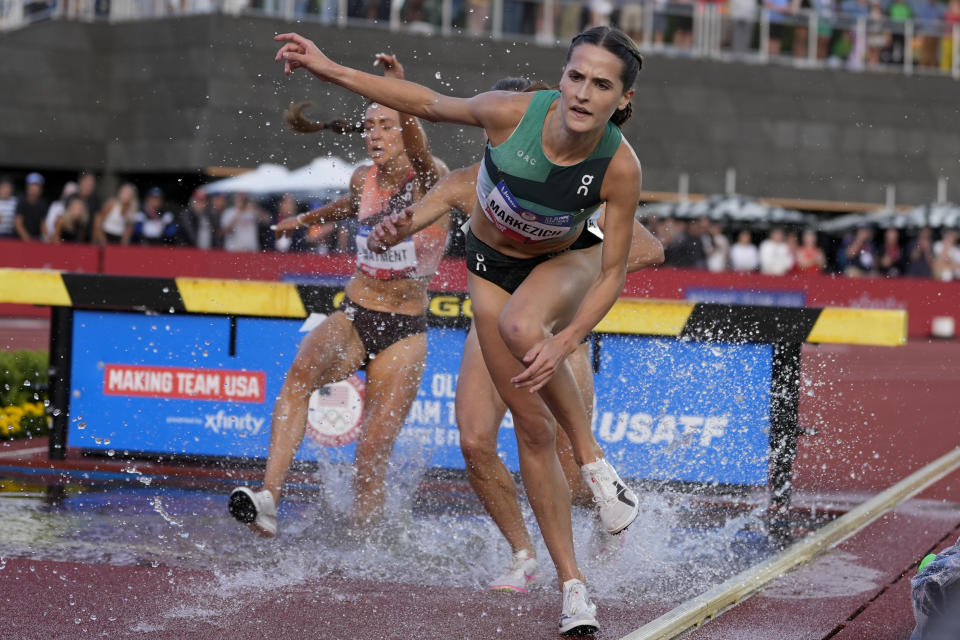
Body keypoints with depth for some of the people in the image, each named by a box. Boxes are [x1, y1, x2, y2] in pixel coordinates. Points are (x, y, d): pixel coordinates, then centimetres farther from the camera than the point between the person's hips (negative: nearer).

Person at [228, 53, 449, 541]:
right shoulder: (364, 179, 8)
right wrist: (304, 220, 50)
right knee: (303, 370, -31)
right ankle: (268, 497, -42)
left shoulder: (430, 180, -8)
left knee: (372, 456, -10)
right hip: (353, 317, 3)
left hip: (404, 331, -3)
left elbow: (419, 153, -33)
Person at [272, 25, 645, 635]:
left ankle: (593, 457, -17)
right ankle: (572, 583, 9)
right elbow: (431, 104, -10)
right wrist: (329, 69, -11)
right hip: (492, 265, 2)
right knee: (532, 429, 0)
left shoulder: (621, 167, -30)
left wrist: (564, 344, -35)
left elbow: (613, 275, -21)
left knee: (520, 327, -38)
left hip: (564, 265, -2)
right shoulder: (512, 112, -29)